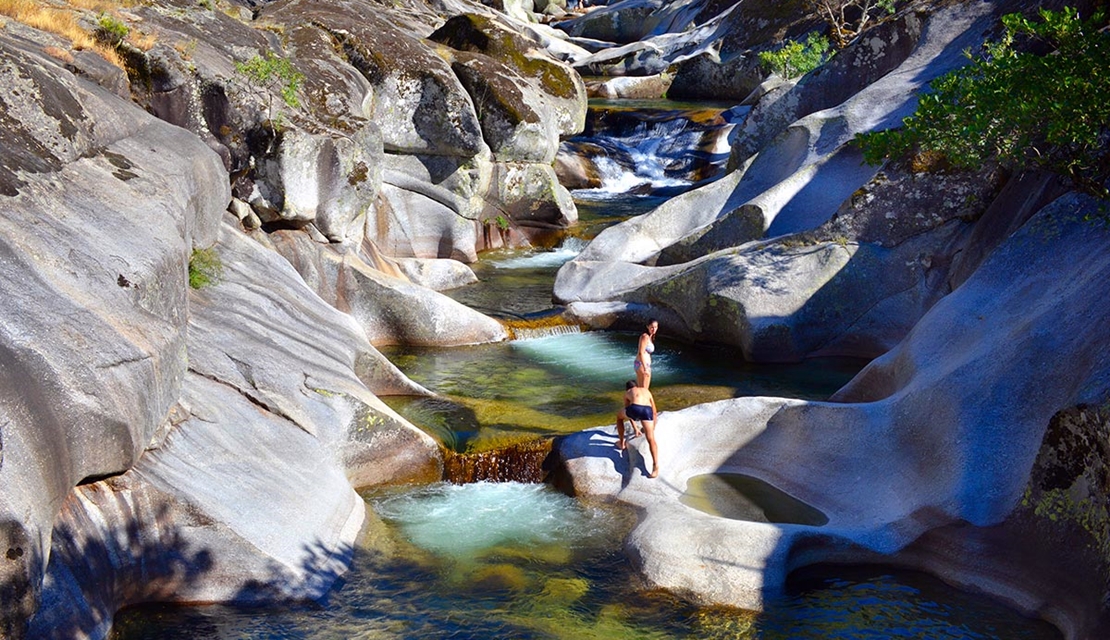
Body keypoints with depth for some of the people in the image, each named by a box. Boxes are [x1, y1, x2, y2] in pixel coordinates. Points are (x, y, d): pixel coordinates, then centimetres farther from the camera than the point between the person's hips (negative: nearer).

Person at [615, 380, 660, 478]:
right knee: (650, 439, 0)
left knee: (619, 416, 34)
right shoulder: (647, 391, 40)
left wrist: (635, 428, 49)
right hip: (647, 410, 1)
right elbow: (654, 412, 45)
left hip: (634, 408, -1)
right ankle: (655, 466, -21)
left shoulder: (627, 393, 34)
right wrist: (653, 428, 57)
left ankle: (621, 443, 47)